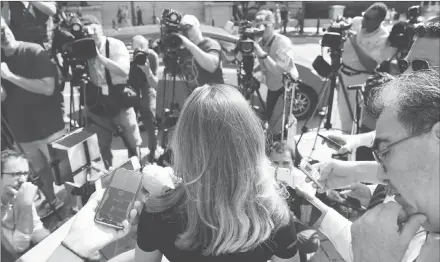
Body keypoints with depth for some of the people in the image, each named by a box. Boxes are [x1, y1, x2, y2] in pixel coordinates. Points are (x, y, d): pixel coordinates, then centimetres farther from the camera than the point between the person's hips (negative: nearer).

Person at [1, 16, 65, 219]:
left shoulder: (34, 52, -12)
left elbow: (48, 88, -21)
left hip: (48, 127, -5)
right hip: (22, 131, 5)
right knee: (40, 171, 18)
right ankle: (51, 200, 38)